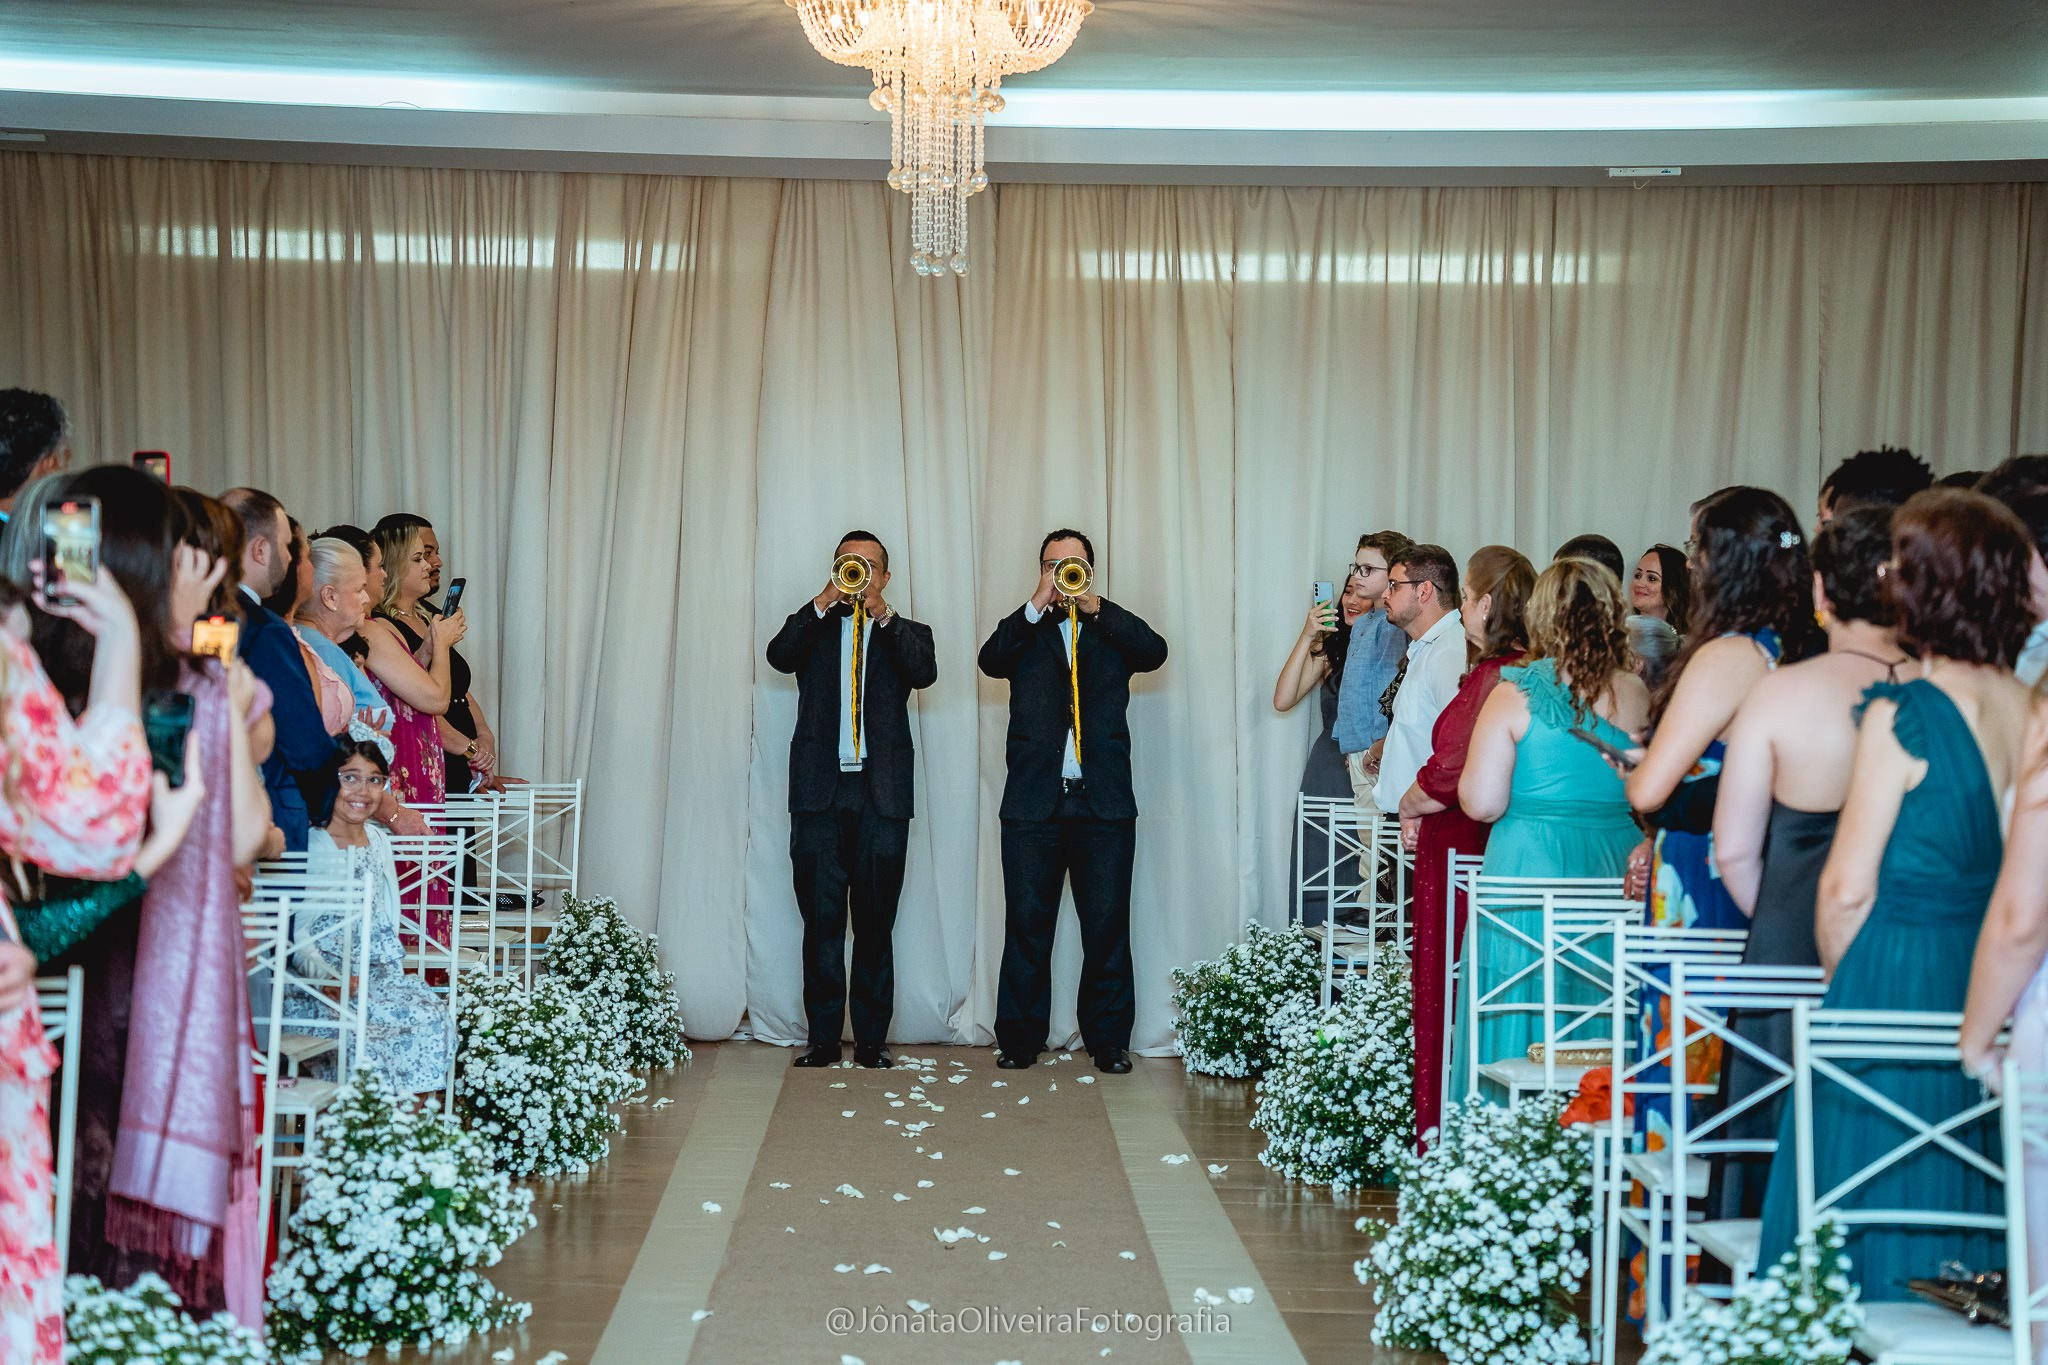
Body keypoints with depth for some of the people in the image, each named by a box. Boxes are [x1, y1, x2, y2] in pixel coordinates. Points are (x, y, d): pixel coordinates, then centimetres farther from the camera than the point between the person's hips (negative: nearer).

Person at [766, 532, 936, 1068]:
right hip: (820, 791, 0)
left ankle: (871, 1039, 7)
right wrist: (825, 602, -13)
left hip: (882, 793, 0)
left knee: (875, 922, 1)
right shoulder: (813, 628, 16)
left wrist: (883, 614, -15)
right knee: (821, 919, 0)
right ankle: (823, 1038, 6)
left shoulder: (906, 634, 16)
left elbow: (925, 672, -6)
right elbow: (779, 657, -5)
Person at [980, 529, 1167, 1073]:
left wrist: (1095, 606, -14)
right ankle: (1020, 1038, 12)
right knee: (1027, 925, 3)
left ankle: (1109, 1039, 12)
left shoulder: (1113, 632, 13)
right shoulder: (1027, 633, 13)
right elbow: (991, 660, -7)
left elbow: (1155, 652, -7)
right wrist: (1037, 605, -13)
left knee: (1107, 926, 2)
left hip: (1104, 804, 0)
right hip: (1033, 803, 0)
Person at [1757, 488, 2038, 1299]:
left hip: (1896, 982, -6)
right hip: (1993, 1001, 6)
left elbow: (1849, 887, -13)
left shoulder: (1902, 712, -14)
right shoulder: (2028, 709, 2)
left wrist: (1841, 982, 3)